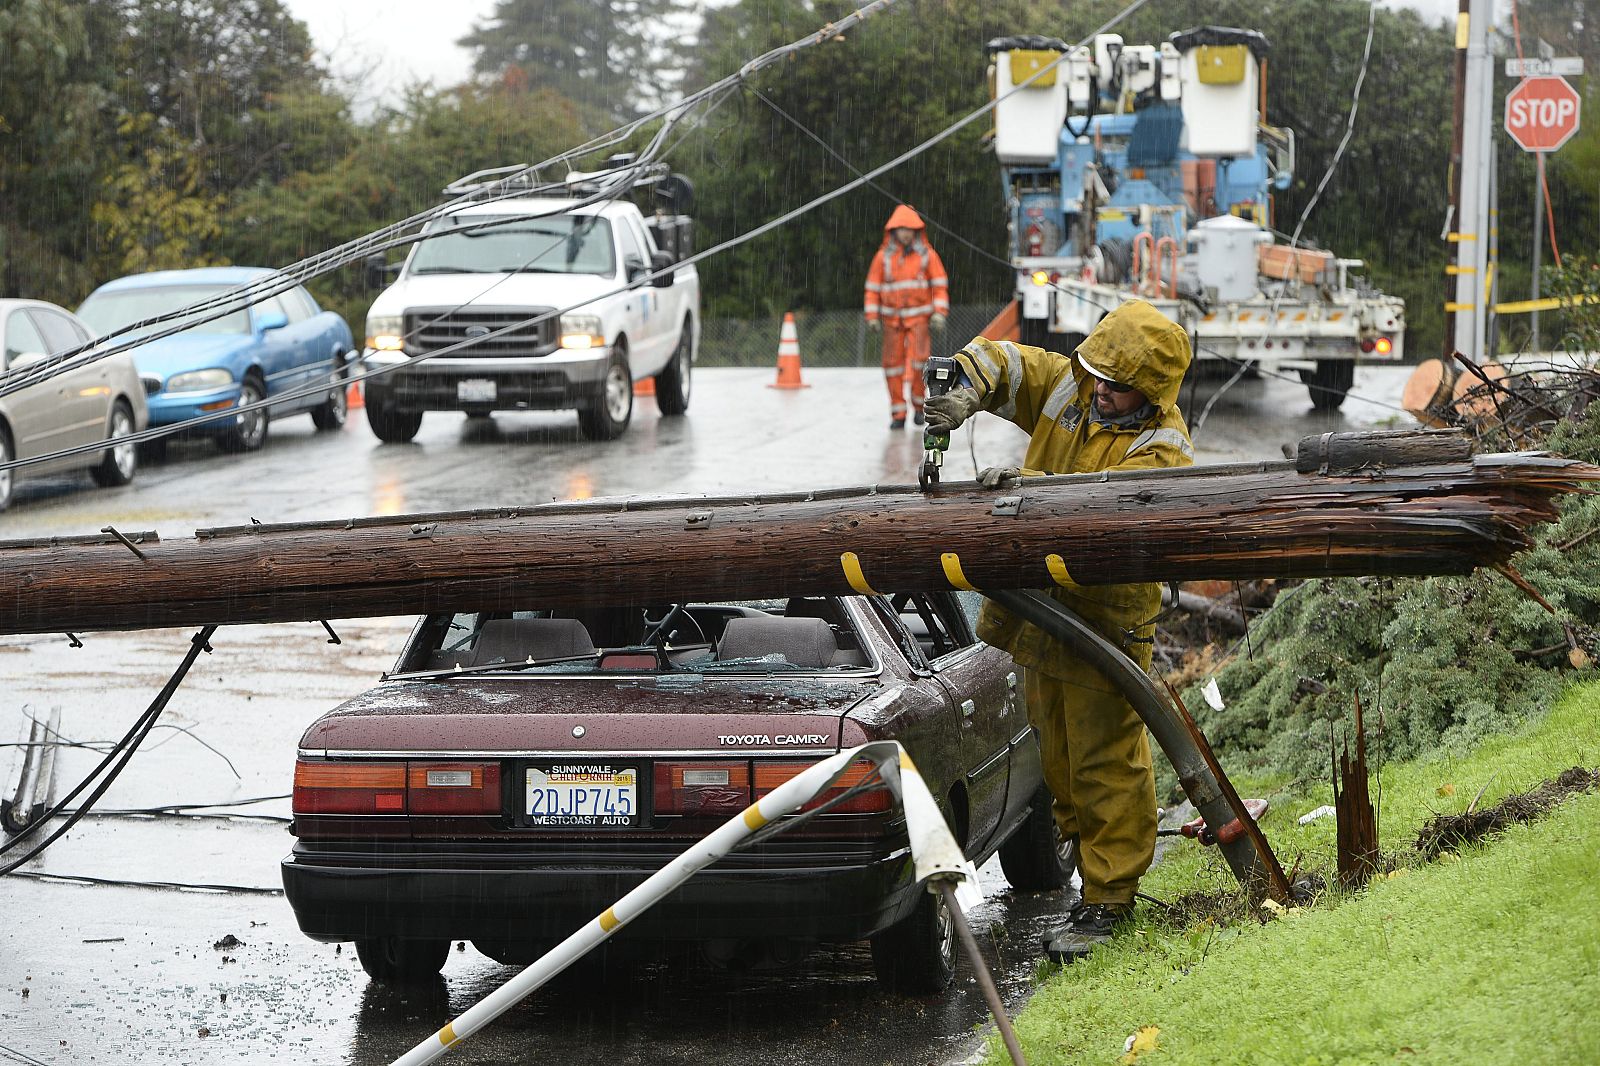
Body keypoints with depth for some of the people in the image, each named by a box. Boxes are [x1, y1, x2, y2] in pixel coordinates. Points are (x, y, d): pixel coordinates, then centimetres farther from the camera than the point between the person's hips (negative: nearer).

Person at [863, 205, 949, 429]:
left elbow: (940, 285, 3)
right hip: (892, 318, 2)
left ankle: (919, 403, 4)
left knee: (919, 358, -16)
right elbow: (873, 288, 6)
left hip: (919, 317, -2)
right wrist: (872, 316, 0)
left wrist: (939, 313, -5)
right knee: (893, 364, -2)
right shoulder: (884, 257, 3)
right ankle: (898, 413, 6)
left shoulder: (927, 255, 1)